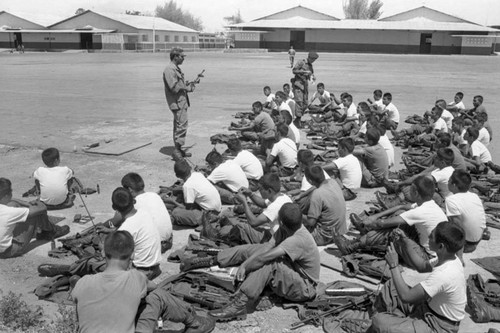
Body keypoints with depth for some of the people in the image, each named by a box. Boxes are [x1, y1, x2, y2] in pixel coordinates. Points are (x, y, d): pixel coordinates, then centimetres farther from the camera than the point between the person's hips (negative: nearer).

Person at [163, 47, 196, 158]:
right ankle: (178, 149, -8)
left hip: (182, 101, 11)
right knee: (182, 125, -11)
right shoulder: (169, 69, -14)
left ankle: (178, 149, 21)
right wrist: (188, 88, -12)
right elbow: (174, 87, -22)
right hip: (177, 102, -11)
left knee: (178, 125, 14)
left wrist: (188, 84, 7)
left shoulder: (176, 68, 18)